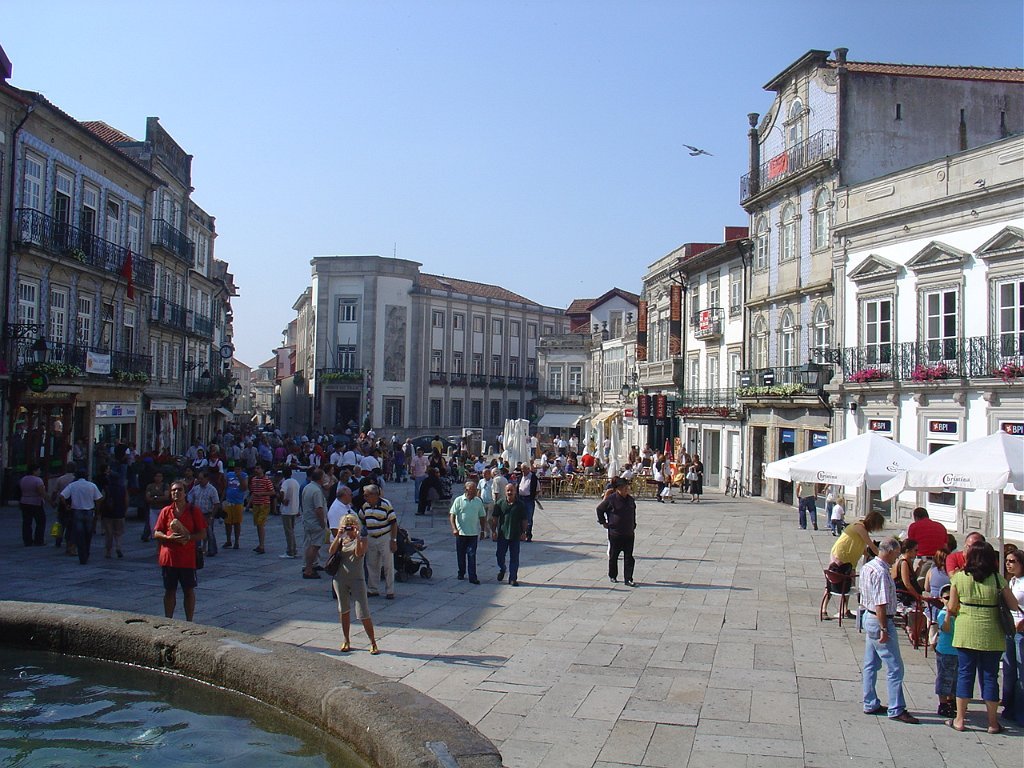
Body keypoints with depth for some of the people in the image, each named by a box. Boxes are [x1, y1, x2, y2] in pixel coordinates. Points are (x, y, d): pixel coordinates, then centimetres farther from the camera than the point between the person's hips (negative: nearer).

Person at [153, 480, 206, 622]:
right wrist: (169, 537, -15)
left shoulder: (194, 511, -1)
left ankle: (189, 622, 15)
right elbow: (156, 533, 5)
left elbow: (203, 534, -2)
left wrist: (188, 537, -19)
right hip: (168, 558, 2)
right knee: (169, 591, 11)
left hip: (188, 558, -2)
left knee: (189, 591, 6)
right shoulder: (166, 511, 5)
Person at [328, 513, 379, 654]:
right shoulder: (341, 539, 9)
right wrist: (338, 536, -15)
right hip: (340, 579, 4)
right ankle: (346, 641, 26)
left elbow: (359, 553, -18)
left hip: (357, 580, -4)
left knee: (363, 613, -7)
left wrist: (357, 537, -23)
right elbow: (331, 551, -8)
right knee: (344, 611, 12)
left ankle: (373, 643, 2)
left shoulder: (361, 539, 0)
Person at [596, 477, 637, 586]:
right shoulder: (611, 499, -11)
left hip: (629, 534, 4)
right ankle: (612, 576, 27)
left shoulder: (630, 500, 5)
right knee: (613, 556, 10)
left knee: (629, 557, 0)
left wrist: (633, 527, 17)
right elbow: (599, 509, 1)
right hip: (614, 533, -4)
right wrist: (603, 522, 1)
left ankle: (628, 579, 4)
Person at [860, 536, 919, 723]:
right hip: (879, 622, -10)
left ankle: (870, 704, 23)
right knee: (895, 667, -3)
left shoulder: (867, 567, 9)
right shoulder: (881, 572, -22)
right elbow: (881, 604, -24)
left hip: (868, 617, 10)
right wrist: (884, 629, -21)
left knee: (871, 664, 15)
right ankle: (896, 710, 2)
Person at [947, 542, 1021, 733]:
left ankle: (959, 719, 11)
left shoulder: (959, 577, -4)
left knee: (965, 674, 8)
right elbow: (1015, 606, -1)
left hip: (965, 633, 0)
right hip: (991, 635, 0)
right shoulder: (997, 579, -6)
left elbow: (952, 608, 1)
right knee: (989, 676, 9)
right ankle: (993, 723, 16)